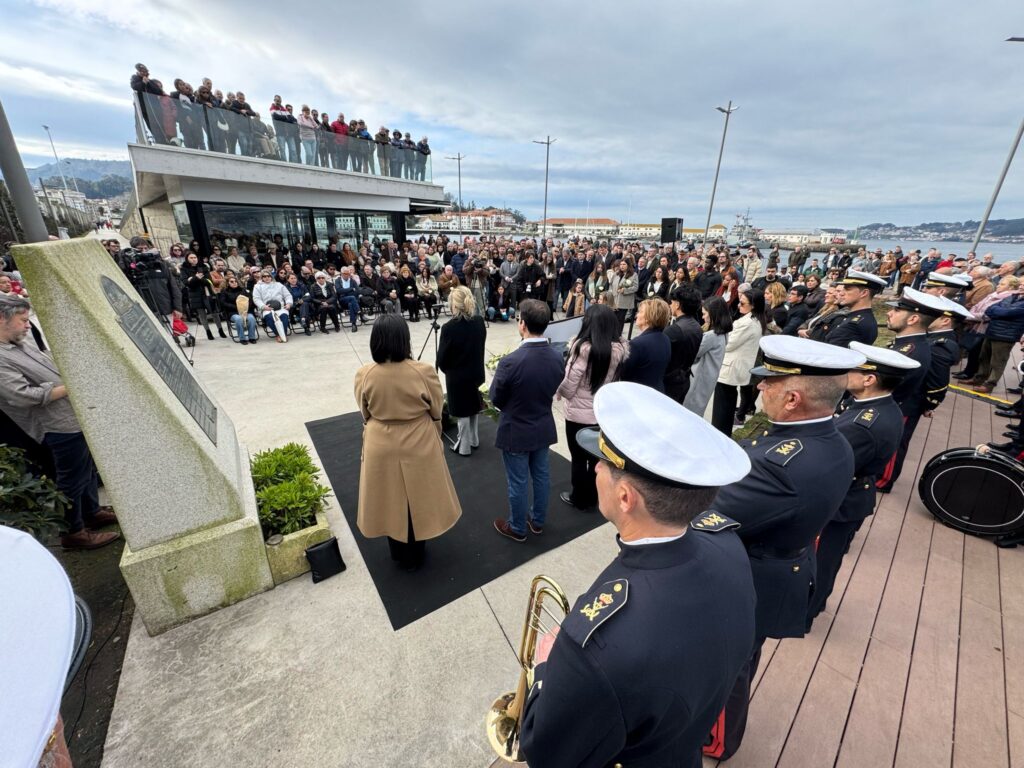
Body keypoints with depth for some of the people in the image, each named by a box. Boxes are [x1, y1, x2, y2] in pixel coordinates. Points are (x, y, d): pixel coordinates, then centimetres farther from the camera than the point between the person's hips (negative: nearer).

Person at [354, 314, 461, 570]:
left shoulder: (364, 374, -15)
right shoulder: (423, 371, -22)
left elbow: (365, 413, 0)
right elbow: (436, 410, -7)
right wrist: (433, 437, 12)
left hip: (381, 447, 2)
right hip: (418, 447, -2)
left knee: (390, 500, 22)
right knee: (416, 500, 19)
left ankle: (397, 552, 44)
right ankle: (413, 556, 40)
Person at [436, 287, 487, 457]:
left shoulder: (449, 328, -23)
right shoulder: (480, 321, -7)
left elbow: (441, 358, -14)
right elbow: (480, 346, 5)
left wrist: (447, 370, 6)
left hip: (457, 376, -5)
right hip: (476, 372, 5)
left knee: (463, 412, 10)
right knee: (473, 407, 22)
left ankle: (464, 446, 26)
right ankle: (474, 440, 38)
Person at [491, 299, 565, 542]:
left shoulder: (510, 362, -28)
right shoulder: (557, 358, -10)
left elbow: (496, 399, -14)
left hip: (516, 431, -5)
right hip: (543, 428, 5)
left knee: (518, 482, 13)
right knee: (541, 476, 22)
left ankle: (517, 528, 34)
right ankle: (538, 521, 43)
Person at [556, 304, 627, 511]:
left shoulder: (583, 348, -24)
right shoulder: (618, 349, -8)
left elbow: (568, 387, -18)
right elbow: (613, 380, 5)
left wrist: (558, 392, 3)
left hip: (579, 414, -5)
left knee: (579, 458, 14)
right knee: (597, 457, 21)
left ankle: (579, 499, 32)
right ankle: (593, 497, 39)